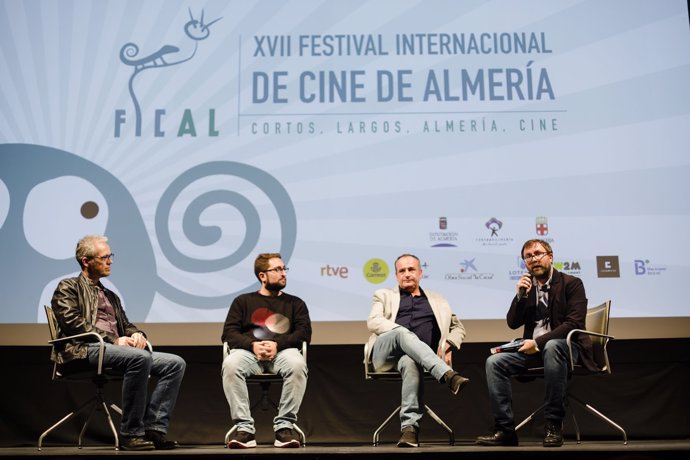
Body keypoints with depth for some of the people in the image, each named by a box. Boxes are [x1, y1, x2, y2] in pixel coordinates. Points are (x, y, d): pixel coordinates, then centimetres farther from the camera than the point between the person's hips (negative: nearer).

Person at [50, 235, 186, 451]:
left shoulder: (111, 295, 32)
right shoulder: (68, 287, 10)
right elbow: (72, 323, -6)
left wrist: (136, 334, 0)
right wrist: (114, 340, -14)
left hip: (115, 348, 7)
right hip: (85, 349, -7)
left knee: (175, 363, -13)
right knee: (140, 357, -36)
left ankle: (154, 428, -19)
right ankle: (130, 434, -28)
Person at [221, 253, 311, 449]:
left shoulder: (295, 303, 22)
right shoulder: (243, 301, 22)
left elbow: (304, 333, 7)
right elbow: (229, 333, 9)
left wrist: (277, 344, -12)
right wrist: (252, 344, -12)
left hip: (283, 351, 0)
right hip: (249, 350, 0)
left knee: (297, 363, -36)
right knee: (231, 364, -35)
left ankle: (285, 426, -28)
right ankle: (244, 428, -32)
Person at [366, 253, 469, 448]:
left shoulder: (437, 301, 30)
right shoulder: (385, 296, 25)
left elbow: (458, 327, 30)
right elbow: (373, 322, 6)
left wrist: (448, 345, 7)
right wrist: (401, 331, -11)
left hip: (415, 354, 0)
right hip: (385, 352, 0)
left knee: (411, 362, -40)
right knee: (403, 333, -37)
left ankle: (409, 428, -43)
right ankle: (448, 375, -50)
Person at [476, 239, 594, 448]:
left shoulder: (571, 283, -1)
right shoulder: (526, 286, 14)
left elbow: (574, 323, -13)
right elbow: (513, 323, 9)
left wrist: (539, 342, -19)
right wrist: (520, 295, -8)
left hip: (563, 345, -5)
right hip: (534, 347, 5)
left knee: (551, 347, -40)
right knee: (494, 362, -18)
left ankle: (553, 425, -30)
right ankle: (505, 429, -17)